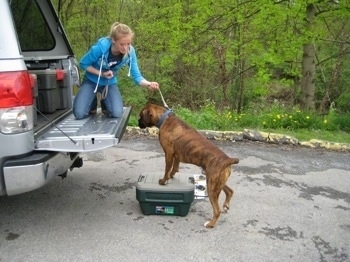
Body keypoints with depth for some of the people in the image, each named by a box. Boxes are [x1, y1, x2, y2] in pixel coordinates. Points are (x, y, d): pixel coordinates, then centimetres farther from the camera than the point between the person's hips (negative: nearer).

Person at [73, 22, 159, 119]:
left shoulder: (130, 52, -22)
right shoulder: (101, 47, -30)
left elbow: (136, 75, -20)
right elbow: (83, 64, -15)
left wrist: (148, 84, -40)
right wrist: (101, 74, -24)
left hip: (110, 83, 2)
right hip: (91, 81, -1)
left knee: (117, 113, -21)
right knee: (79, 114, -17)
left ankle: (105, 102, 15)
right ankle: (93, 103, 18)